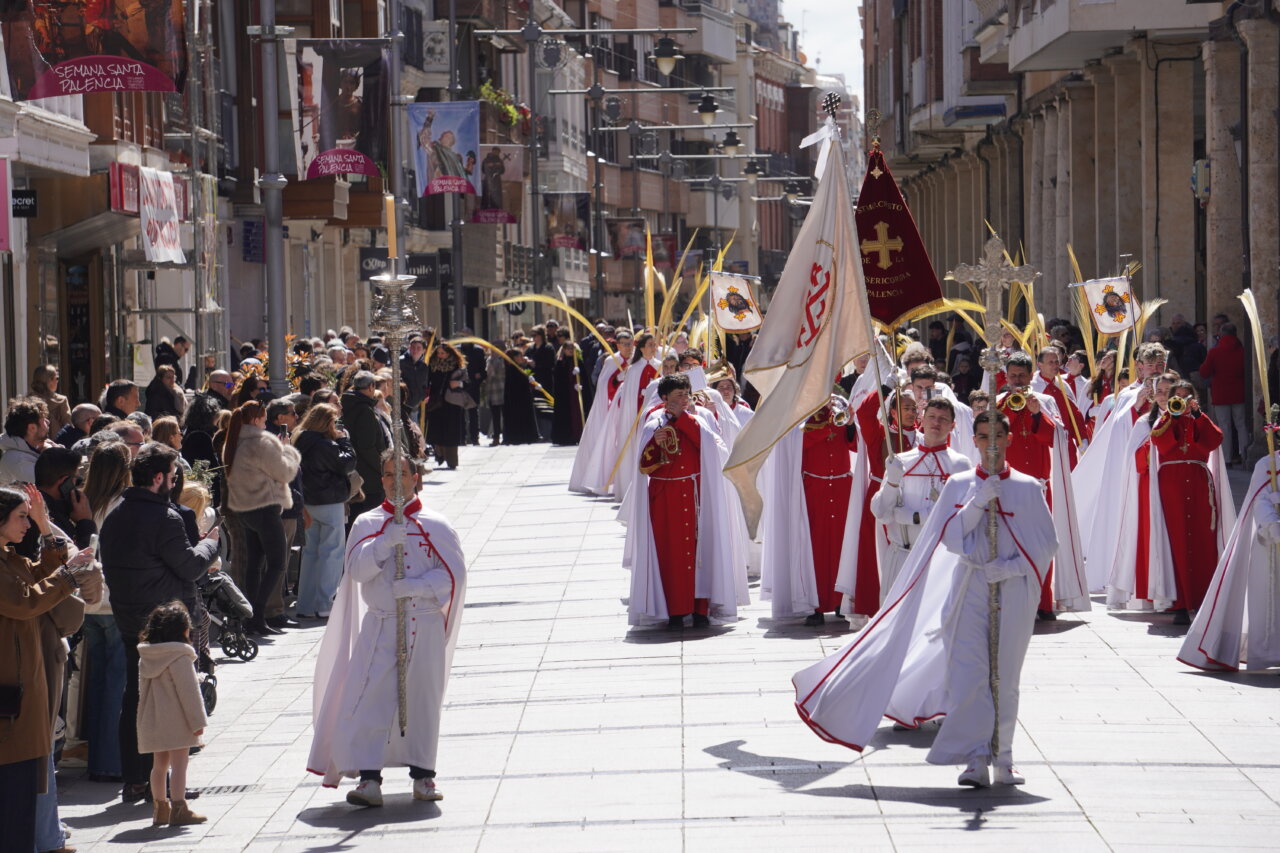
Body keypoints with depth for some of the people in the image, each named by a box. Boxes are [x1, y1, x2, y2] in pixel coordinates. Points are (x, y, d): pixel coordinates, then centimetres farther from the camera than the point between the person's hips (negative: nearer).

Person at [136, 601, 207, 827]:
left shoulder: (145, 657, 8)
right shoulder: (180, 657, -15)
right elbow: (188, 691, -16)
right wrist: (197, 721, -11)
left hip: (152, 721, 8)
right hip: (177, 722, -8)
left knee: (159, 764, 15)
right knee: (179, 764, -4)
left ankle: (160, 808, 21)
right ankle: (178, 809, -6)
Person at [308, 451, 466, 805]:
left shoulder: (436, 526, 5)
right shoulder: (367, 524, 8)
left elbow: (454, 572, -3)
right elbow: (356, 568, -6)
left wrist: (416, 586, -16)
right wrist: (387, 541, -20)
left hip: (425, 626, 0)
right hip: (380, 626, 0)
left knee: (422, 699, 3)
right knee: (369, 700, -11)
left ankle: (422, 775, 15)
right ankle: (369, 780, -14)